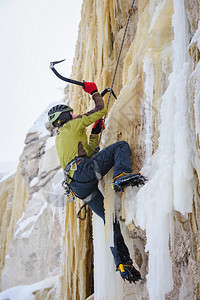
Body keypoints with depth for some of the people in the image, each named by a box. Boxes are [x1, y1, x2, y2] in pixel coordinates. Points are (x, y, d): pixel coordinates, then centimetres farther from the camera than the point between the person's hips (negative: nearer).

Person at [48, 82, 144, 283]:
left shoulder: (59, 140, 36)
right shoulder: (72, 126, 14)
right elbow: (101, 110, 15)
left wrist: (95, 133, 38)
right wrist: (94, 92, 31)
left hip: (78, 187, 7)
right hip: (85, 170, -7)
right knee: (121, 146, -1)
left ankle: (123, 263, -1)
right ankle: (121, 176, -31)